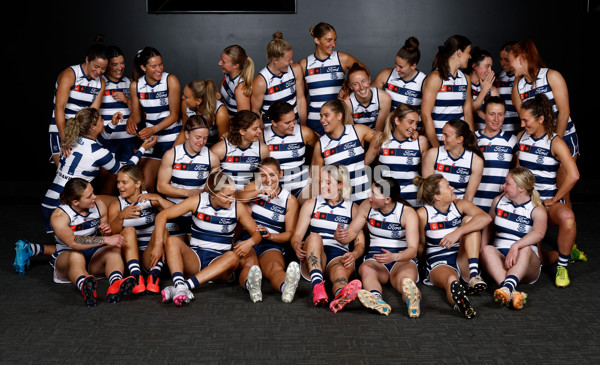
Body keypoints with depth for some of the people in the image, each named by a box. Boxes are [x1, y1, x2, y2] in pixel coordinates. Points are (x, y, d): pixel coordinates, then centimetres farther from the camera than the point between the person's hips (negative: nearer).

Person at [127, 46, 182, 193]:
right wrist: (131, 120, -15)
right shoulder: (135, 85, 2)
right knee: (143, 181, -7)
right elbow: (136, 114, 9)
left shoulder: (171, 80, -9)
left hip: (172, 138, -3)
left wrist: (153, 129, -22)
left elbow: (174, 115, -9)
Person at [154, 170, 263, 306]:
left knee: (233, 256, -35)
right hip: (194, 259, 0)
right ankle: (179, 285, -51)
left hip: (220, 263, 0)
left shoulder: (237, 207, -1)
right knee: (172, 241, -27)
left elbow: (257, 233, 5)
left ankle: (185, 285, -48)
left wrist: (250, 242, -20)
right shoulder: (198, 201, -4)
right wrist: (159, 244, -17)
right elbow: (162, 216, -3)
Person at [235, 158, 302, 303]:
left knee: (275, 267, -37)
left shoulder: (290, 200, 13)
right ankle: (252, 285, -69)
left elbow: (290, 233, 8)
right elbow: (235, 198, -5)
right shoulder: (254, 187, 17)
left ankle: (286, 286, -71)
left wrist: (270, 235, -12)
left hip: (272, 244, -1)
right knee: (249, 264, -37)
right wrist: (260, 191, -19)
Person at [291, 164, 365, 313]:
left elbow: (360, 243, 11)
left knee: (341, 269, -38)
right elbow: (297, 235, 11)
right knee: (314, 237, -33)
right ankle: (317, 284, -57)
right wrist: (297, 246, -14)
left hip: (339, 257, -1)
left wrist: (354, 254, -14)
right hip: (312, 258, 1)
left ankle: (341, 296, -75)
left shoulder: (353, 209, 16)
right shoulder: (311, 204, 17)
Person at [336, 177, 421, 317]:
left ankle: (412, 298, -72)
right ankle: (377, 301, -66)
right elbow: (351, 233, 8)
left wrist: (394, 257, -37)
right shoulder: (367, 207, 4)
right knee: (366, 269, -37)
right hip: (375, 258, 2)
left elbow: (413, 249, -16)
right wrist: (340, 235, -18)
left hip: (402, 258, -2)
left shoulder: (408, 213, -8)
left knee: (406, 277, -39)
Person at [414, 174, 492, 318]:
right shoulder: (423, 214, -3)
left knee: (469, 219, -15)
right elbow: (420, 245, 8)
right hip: (438, 264, -4)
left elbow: (486, 218, -16)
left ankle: (474, 276, -30)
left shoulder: (460, 205, 3)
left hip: (463, 262, 4)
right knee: (451, 280, -41)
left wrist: (458, 232, -25)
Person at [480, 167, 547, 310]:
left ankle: (507, 287, -61)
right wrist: (482, 249, 7)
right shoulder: (498, 201, 12)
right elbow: (489, 227, 24)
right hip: (499, 260, 3)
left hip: (527, 266, -3)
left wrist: (516, 246, -43)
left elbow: (539, 233, -26)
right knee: (487, 250, -30)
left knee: (525, 249, -36)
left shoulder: (537, 211, -4)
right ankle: (512, 293, -55)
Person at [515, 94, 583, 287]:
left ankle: (562, 267, -20)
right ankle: (566, 252, 23)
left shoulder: (555, 142, -9)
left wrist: (554, 200, -16)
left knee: (567, 217, -41)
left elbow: (573, 175, -20)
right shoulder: (521, 137, 7)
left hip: (548, 201, -4)